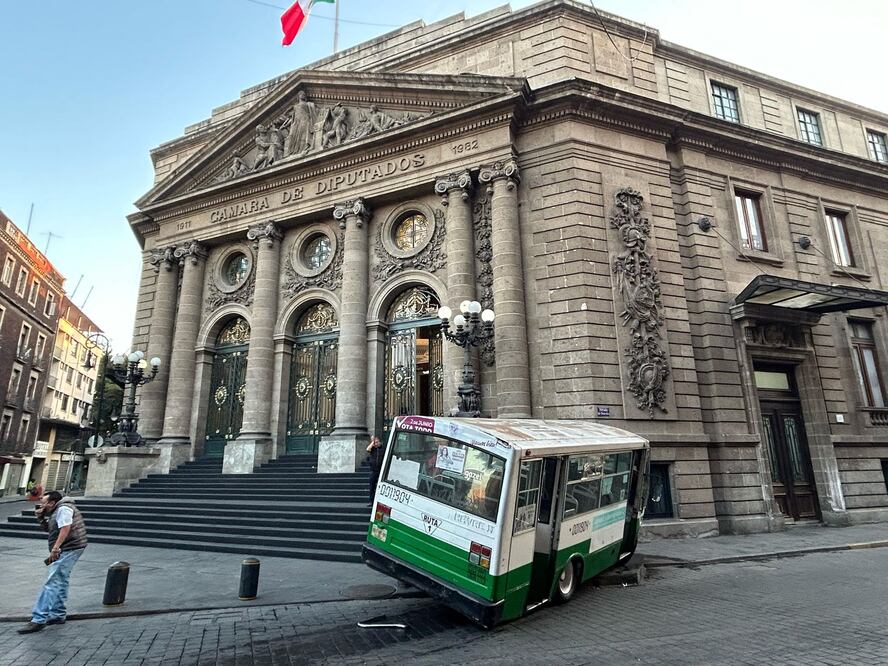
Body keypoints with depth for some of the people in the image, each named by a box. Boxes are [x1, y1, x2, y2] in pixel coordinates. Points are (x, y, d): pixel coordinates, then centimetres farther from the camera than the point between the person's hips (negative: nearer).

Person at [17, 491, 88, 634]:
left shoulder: (63, 509, -11)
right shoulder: (57, 512, 23)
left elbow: (65, 528, -22)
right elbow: (48, 529, 25)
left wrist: (55, 549, -25)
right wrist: (41, 517, 11)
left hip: (69, 549, -11)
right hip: (66, 551, 11)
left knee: (52, 583, -11)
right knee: (61, 582, 16)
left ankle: (38, 620, -11)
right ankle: (58, 615, 25)